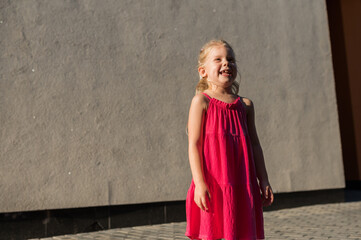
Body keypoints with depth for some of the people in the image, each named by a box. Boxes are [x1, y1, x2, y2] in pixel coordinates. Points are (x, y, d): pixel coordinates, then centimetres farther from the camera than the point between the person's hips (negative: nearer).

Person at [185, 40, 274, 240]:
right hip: (212, 185, -5)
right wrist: (200, 183, -16)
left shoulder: (245, 105, 12)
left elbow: (254, 144, 15)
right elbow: (194, 144, -8)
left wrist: (263, 181, 12)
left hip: (241, 186, 5)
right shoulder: (201, 101, -2)